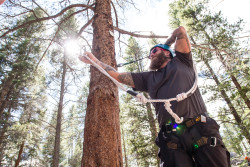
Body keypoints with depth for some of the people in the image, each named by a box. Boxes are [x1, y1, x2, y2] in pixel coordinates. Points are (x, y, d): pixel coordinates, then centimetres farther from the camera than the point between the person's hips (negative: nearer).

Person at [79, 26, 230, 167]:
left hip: (202, 131, -1)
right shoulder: (149, 78, 23)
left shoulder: (181, 62, 19)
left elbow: (181, 31, 18)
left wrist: (166, 43, 33)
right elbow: (118, 76, 23)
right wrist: (96, 61, 26)